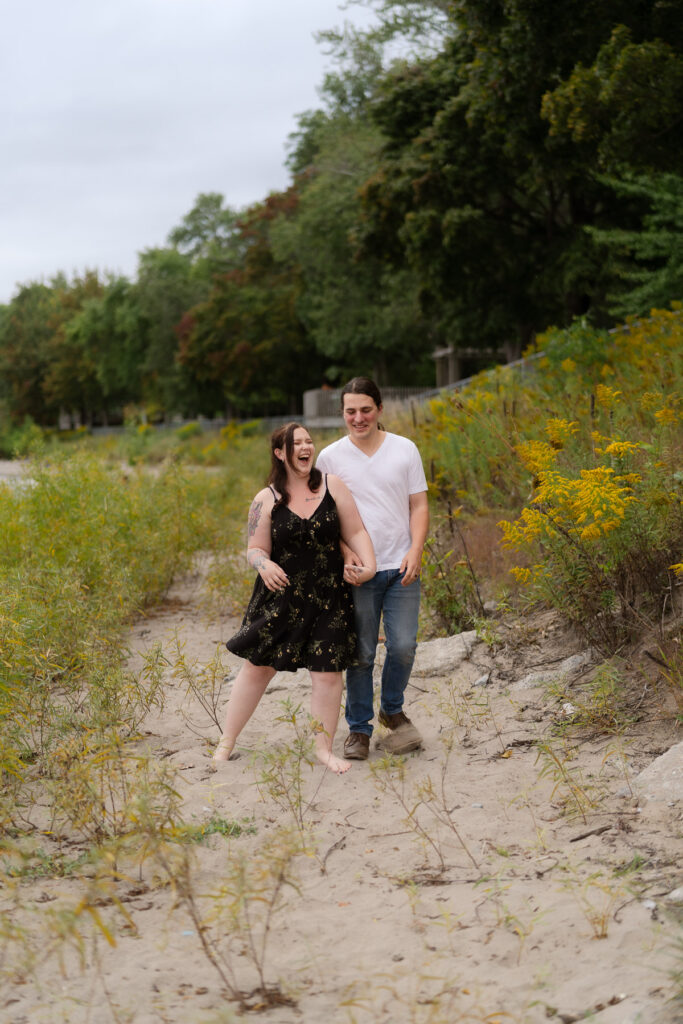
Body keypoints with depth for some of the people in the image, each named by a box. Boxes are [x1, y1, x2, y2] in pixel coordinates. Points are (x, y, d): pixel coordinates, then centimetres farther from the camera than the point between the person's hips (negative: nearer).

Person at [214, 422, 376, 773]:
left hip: (327, 599, 1)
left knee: (328, 673, 0)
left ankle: (324, 748, 16)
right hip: (280, 597, -1)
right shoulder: (266, 500, -2)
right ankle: (226, 743, 17)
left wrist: (368, 564, -14)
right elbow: (255, 549, -1)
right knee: (257, 666, 5)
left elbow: (355, 532, 2)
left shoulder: (332, 486, 0)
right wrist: (264, 565, -24)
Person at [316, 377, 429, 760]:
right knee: (360, 654, 1)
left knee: (403, 646, -2)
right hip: (357, 571, -1)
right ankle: (359, 729, 15)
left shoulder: (405, 449, 4)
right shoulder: (330, 457, 3)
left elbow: (419, 506, 6)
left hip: (402, 569, 1)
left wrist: (415, 551, -8)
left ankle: (392, 710, 24)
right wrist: (346, 550, -9)